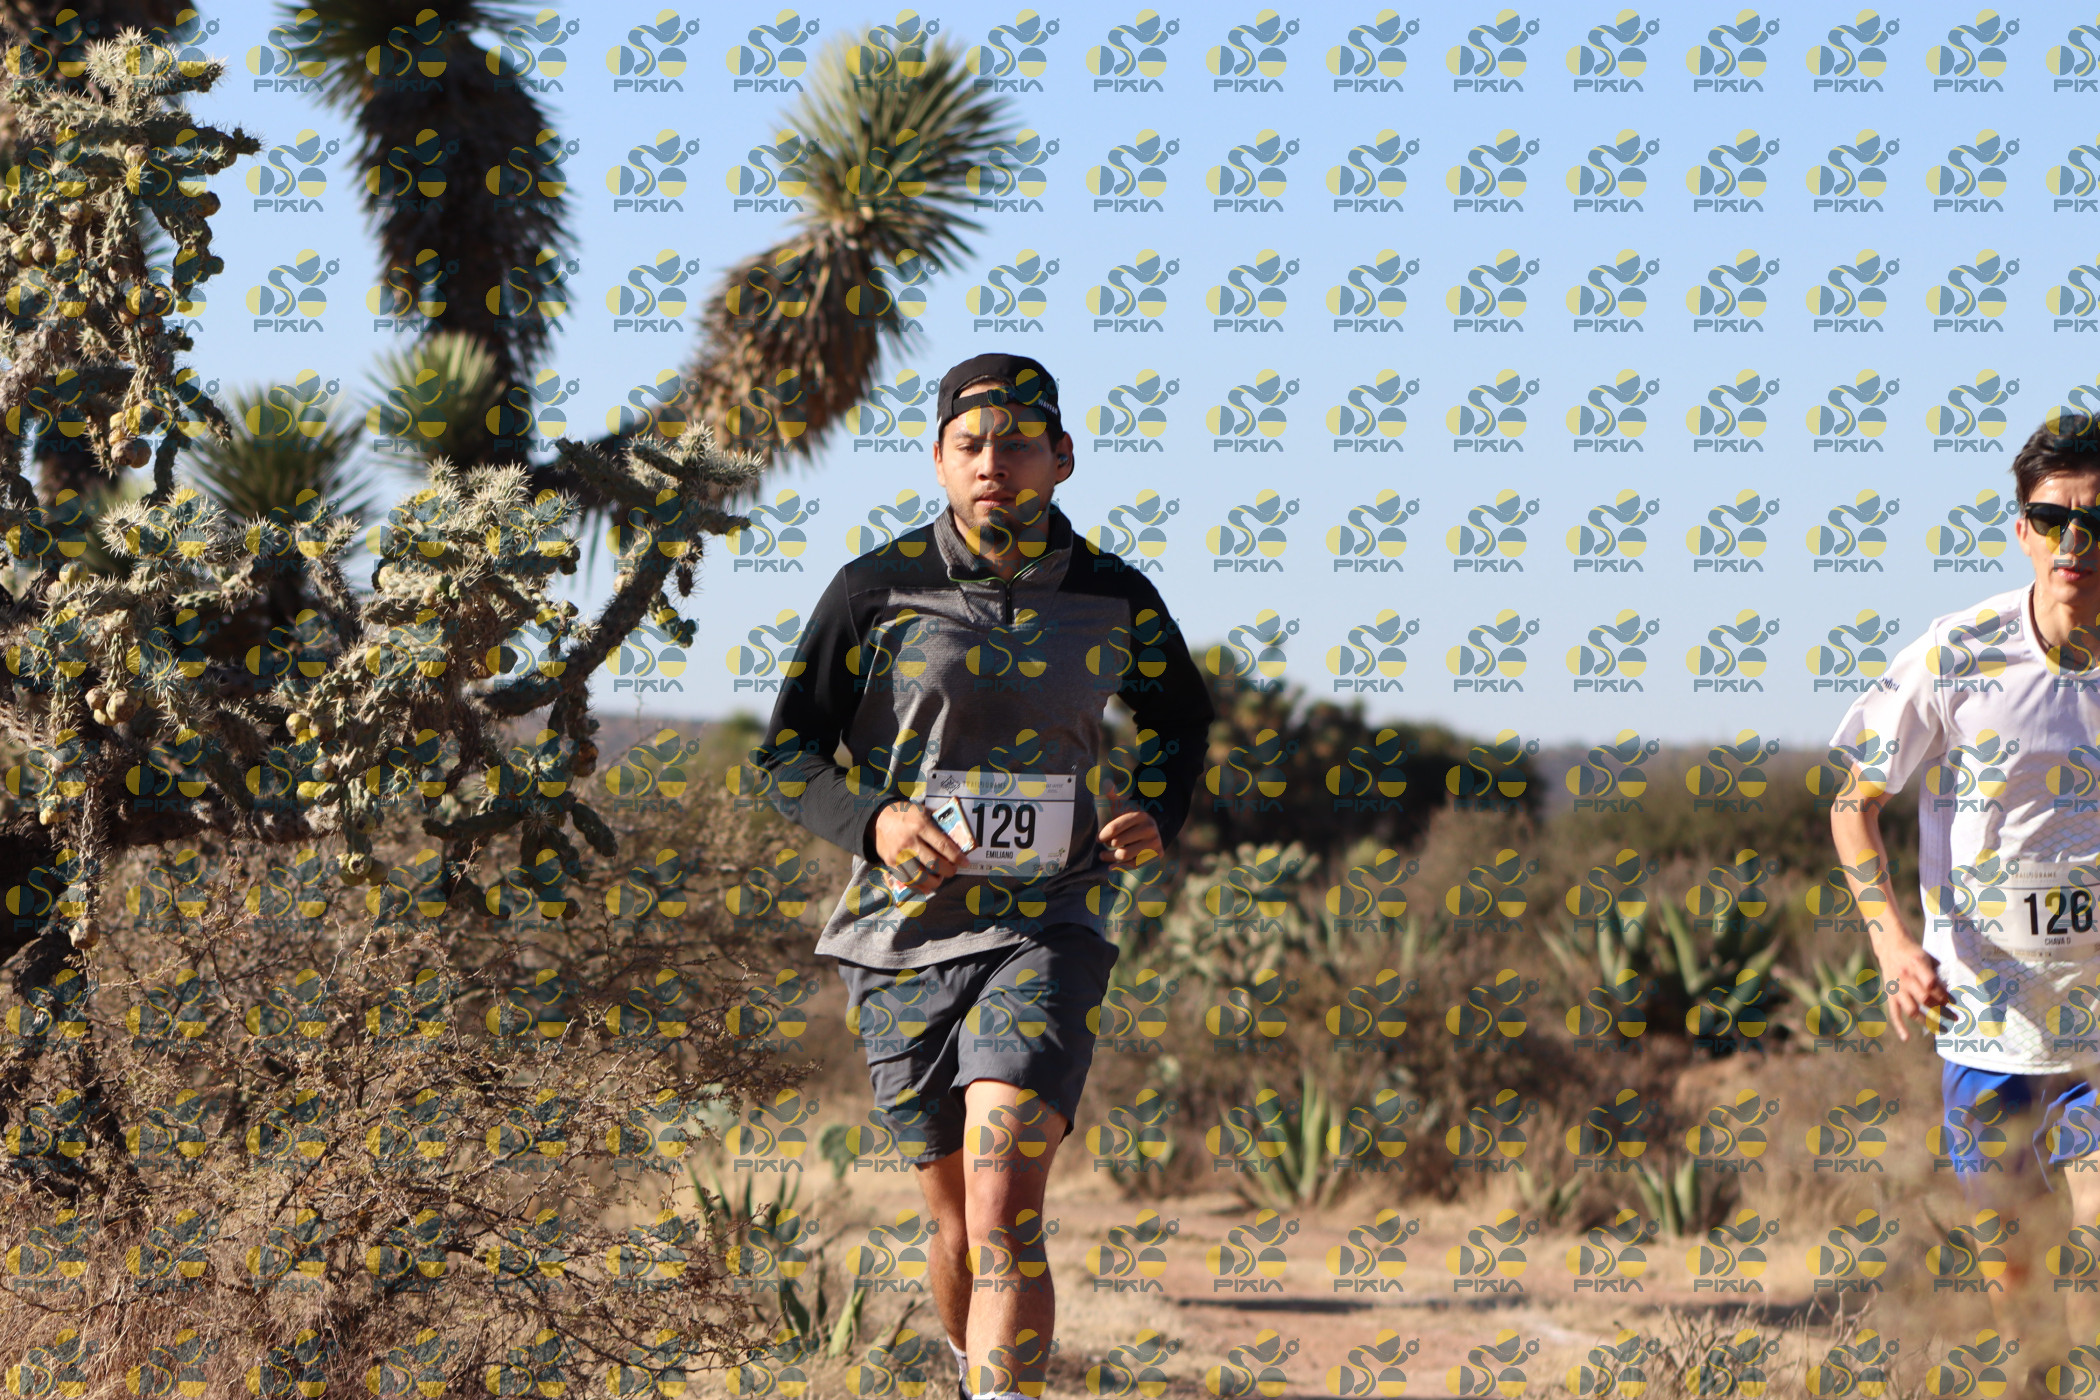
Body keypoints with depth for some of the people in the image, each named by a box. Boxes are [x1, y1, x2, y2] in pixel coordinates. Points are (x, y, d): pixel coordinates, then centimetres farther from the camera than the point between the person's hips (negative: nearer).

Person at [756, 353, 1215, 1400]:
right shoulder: (875, 590, 0)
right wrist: (872, 821, -17)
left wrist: (1157, 814, 4)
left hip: (1045, 930, -1)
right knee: (958, 1222, 10)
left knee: (1005, 1214, -19)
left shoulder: (1116, 600, 5)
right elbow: (788, 756, 4)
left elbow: (1181, 713, 24)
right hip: (902, 935, 1)